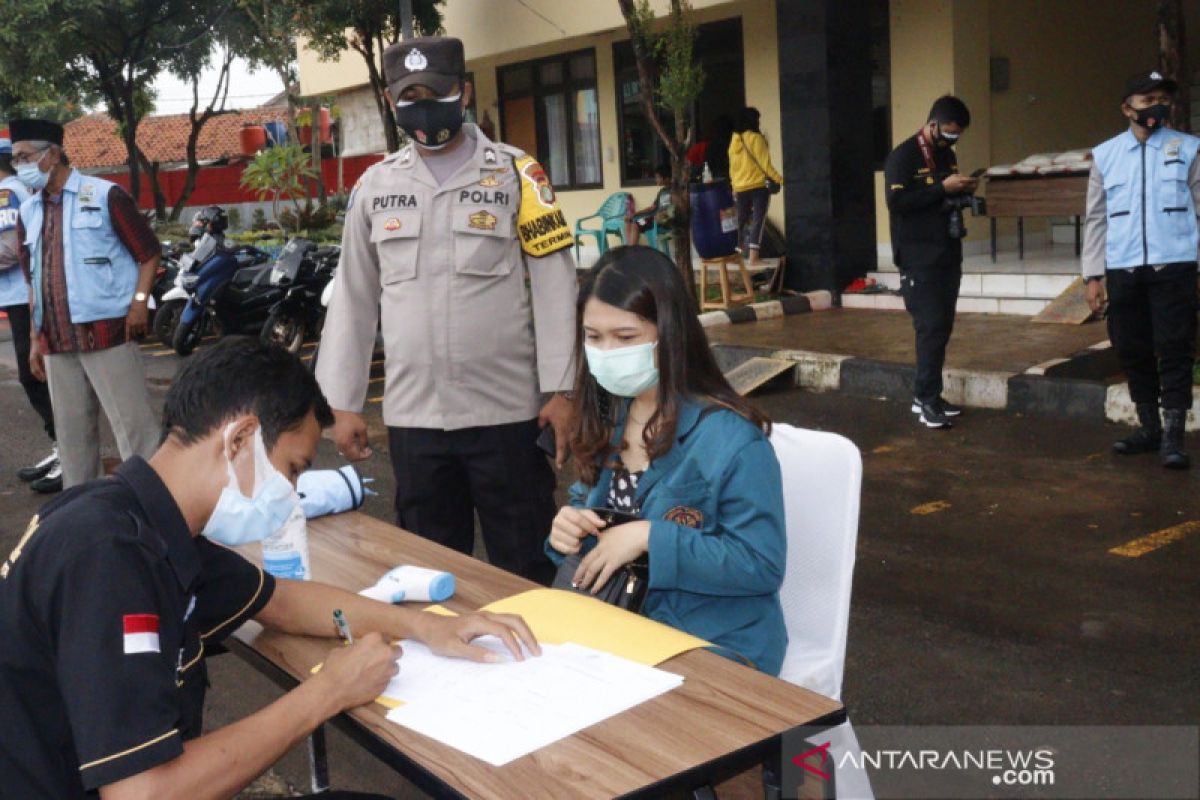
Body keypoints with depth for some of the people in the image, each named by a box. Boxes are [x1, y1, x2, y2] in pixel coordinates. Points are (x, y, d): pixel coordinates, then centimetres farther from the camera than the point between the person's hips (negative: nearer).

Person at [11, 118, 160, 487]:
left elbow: (149, 251, -1)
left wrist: (139, 301, -14)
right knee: (71, 432, 11)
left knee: (133, 424, -5)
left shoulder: (104, 195, -2)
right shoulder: (28, 212, 15)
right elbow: (34, 281, 21)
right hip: (57, 342, 6)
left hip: (107, 331, -6)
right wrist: (36, 338, 16)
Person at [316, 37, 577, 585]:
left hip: (506, 410, -3)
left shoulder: (514, 173, 1)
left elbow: (554, 283, -3)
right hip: (412, 415, 3)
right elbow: (353, 299, 12)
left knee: (525, 572, 6)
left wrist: (559, 389, -10)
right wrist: (342, 402, 8)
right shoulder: (376, 186, 9)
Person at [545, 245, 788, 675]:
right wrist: (567, 531, -8)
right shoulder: (605, 420, 4)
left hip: (714, 651, -6)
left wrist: (649, 537, -24)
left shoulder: (729, 436, -17)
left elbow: (762, 565, -18)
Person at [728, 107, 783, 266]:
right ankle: (753, 257, -13)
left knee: (741, 221, 15)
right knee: (757, 221, -6)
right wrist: (780, 180, -5)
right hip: (758, 186, -6)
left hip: (740, 188, 6)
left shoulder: (734, 140, 8)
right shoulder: (756, 138, -10)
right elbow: (765, 164, -12)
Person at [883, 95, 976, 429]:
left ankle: (926, 395, 15)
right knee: (930, 328, -10)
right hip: (919, 259, -8)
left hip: (948, 255, 8)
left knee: (942, 327, 8)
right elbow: (896, 202, -20)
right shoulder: (903, 156, -9)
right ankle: (927, 400, -5)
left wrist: (962, 191, 3)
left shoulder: (947, 155, 15)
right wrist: (942, 188, -20)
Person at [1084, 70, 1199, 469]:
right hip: (1122, 269, 2)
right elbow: (1095, 219, 9)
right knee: (1132, 350, 9)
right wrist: (1094, 275, 5)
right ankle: (1148, 427, 24)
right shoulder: (1105, 155, 8)